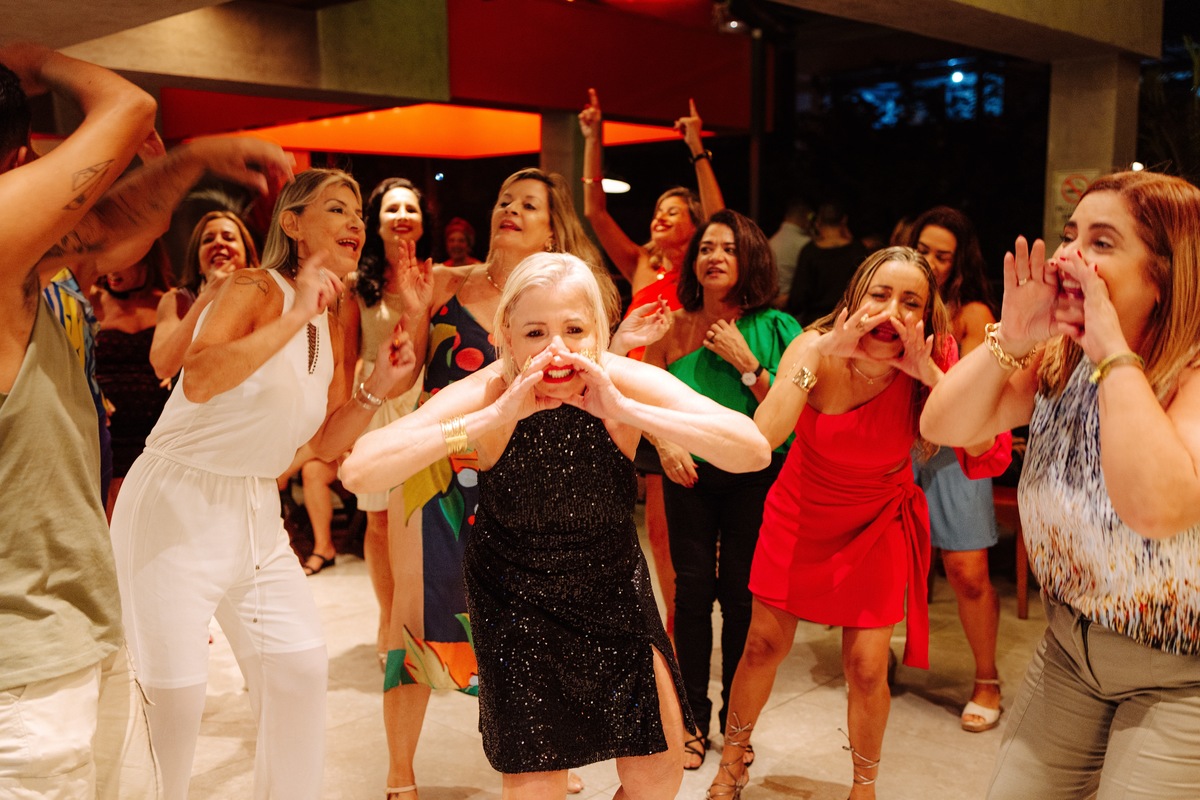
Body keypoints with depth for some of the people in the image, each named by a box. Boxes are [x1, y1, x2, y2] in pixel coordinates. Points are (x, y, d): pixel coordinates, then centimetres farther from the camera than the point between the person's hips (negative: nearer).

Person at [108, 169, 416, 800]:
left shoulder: (334, 326, 7)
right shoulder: (257, 289, -15)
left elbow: (325, 445, 8)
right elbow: (199, 381, -33)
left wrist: (377, 387, -6)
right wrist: (295, 317, -33)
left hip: (255, 512, 7)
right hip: (176, 505, -7)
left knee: (300, 667, 6)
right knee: (175, 688, -5)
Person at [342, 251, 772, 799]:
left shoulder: (624, 383, -20)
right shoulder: (488, 394, -24)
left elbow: (754, 452, -30)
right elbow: (359, 471, -36)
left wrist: (627, 411, -39)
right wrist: (494, 417, -42)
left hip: (615, 591, 2)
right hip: (516, 602, -2)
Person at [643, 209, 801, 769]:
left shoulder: (772, 328, -6)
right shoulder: (675, 329, 0)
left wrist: (745, 362, -18)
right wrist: (665, 443, -7)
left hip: (752, 477, -1)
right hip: (689, 476, 2)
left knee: (741, 596, 4)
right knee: (692, 592, 5)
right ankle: (694, 720, 21)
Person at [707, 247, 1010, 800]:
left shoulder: (935, 366, -21)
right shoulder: (816, 349, -23)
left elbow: (991, 454, -32)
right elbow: (761, 438, -37)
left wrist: (932, 376, -38)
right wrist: (819, 357, -39)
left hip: (876, 526, 0)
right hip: (799, 516, 0)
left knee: (867, 668, -1)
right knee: (765, 645, 11)